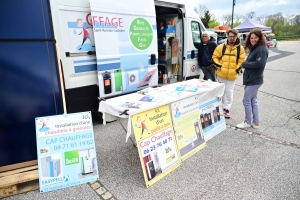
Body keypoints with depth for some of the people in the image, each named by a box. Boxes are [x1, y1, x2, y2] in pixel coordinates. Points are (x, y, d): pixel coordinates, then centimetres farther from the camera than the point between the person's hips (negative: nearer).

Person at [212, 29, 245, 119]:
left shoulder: (240, 49, 0)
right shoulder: (221, 47, -1)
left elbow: (242, 61, 3)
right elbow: (215, 57, 4)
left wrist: (238, 69, -10)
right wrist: (218, 65, -10)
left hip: (232, 75, 0)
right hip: (221, 74, 1)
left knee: (229, 92, 4)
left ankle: (226, 109, 14)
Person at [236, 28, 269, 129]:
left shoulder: (262, 49, -15)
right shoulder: (254, 48, 14)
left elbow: (260, 64, -25)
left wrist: (244, 64, -17)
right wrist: (245, 64, -2)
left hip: (254, 81, -10)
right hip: (252, 80, 10)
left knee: (246, 101, -2)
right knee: (253, 101, 14)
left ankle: (247, 122, 13)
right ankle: (256, 123, 23)